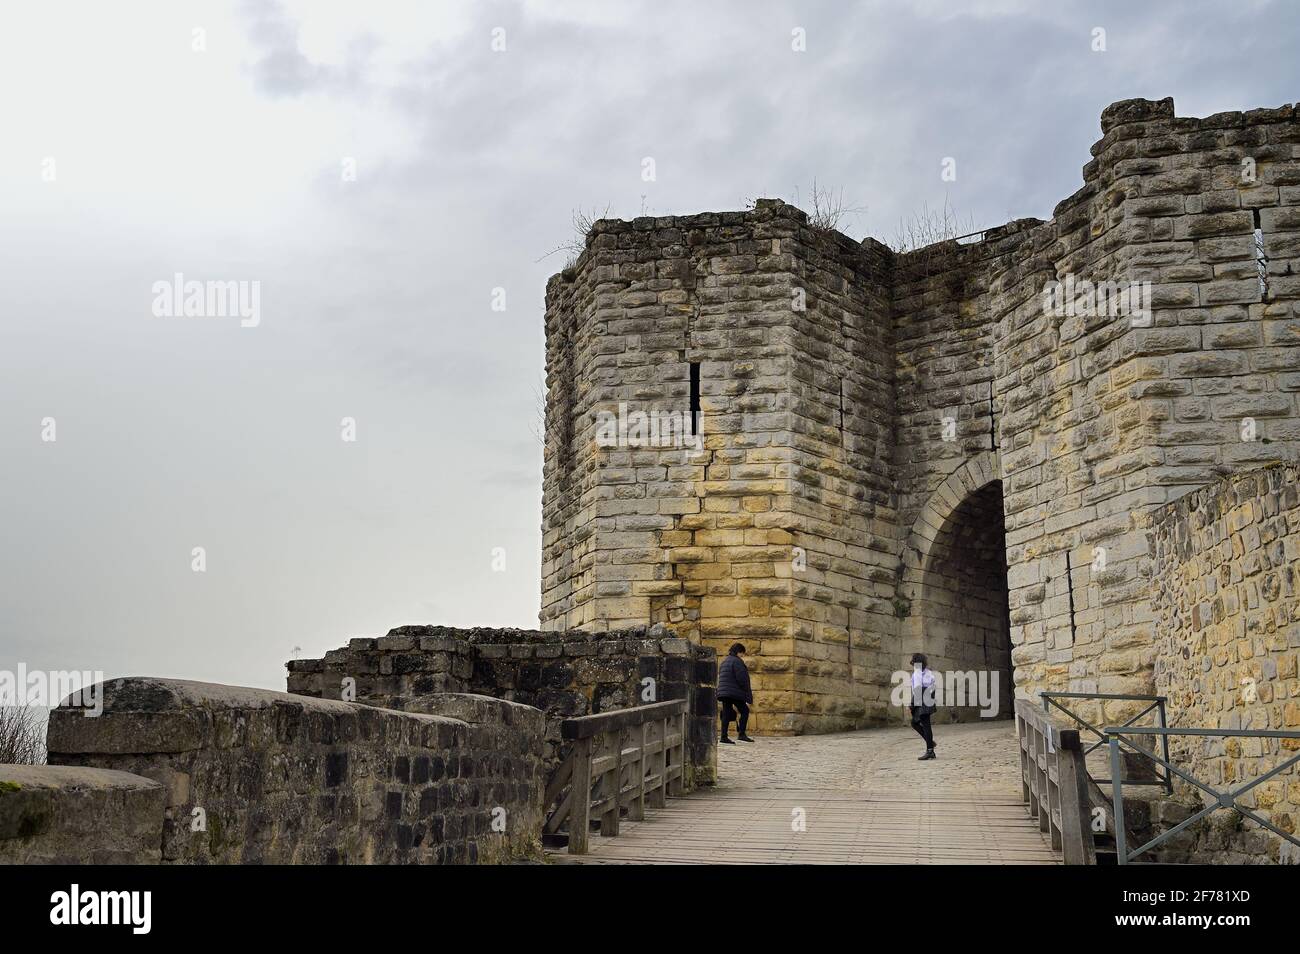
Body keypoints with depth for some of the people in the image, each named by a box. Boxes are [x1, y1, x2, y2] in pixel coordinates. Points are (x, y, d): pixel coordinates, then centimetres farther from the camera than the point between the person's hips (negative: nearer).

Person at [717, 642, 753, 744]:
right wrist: (748, 693, -5)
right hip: (735, 692, -8)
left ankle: (724, 737, 2)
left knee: (726, 714, 6)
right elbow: (742, 679, -15)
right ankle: (741, 734, -5)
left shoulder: (724, 662, 20)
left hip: (724, 692, 8)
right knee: (744, 711, 1)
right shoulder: (737, 661, -9)